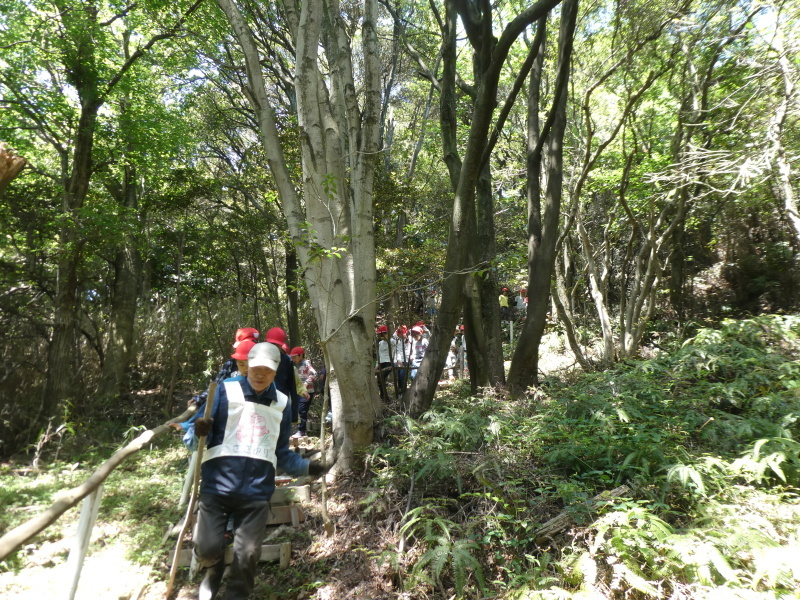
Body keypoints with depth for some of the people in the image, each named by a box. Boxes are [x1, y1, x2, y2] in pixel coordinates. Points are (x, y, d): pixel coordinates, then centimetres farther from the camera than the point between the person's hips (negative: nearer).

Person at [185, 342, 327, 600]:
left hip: (256, 491, 2)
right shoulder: (226, 390, -2)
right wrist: (199, 432, -23)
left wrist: (306, 467, -2)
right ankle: (214, 571, 33)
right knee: (207, 548, -4)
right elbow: (200, 439, 0)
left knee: (247, 555, 3)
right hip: (217, 486, -1)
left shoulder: (281, 403, 7)